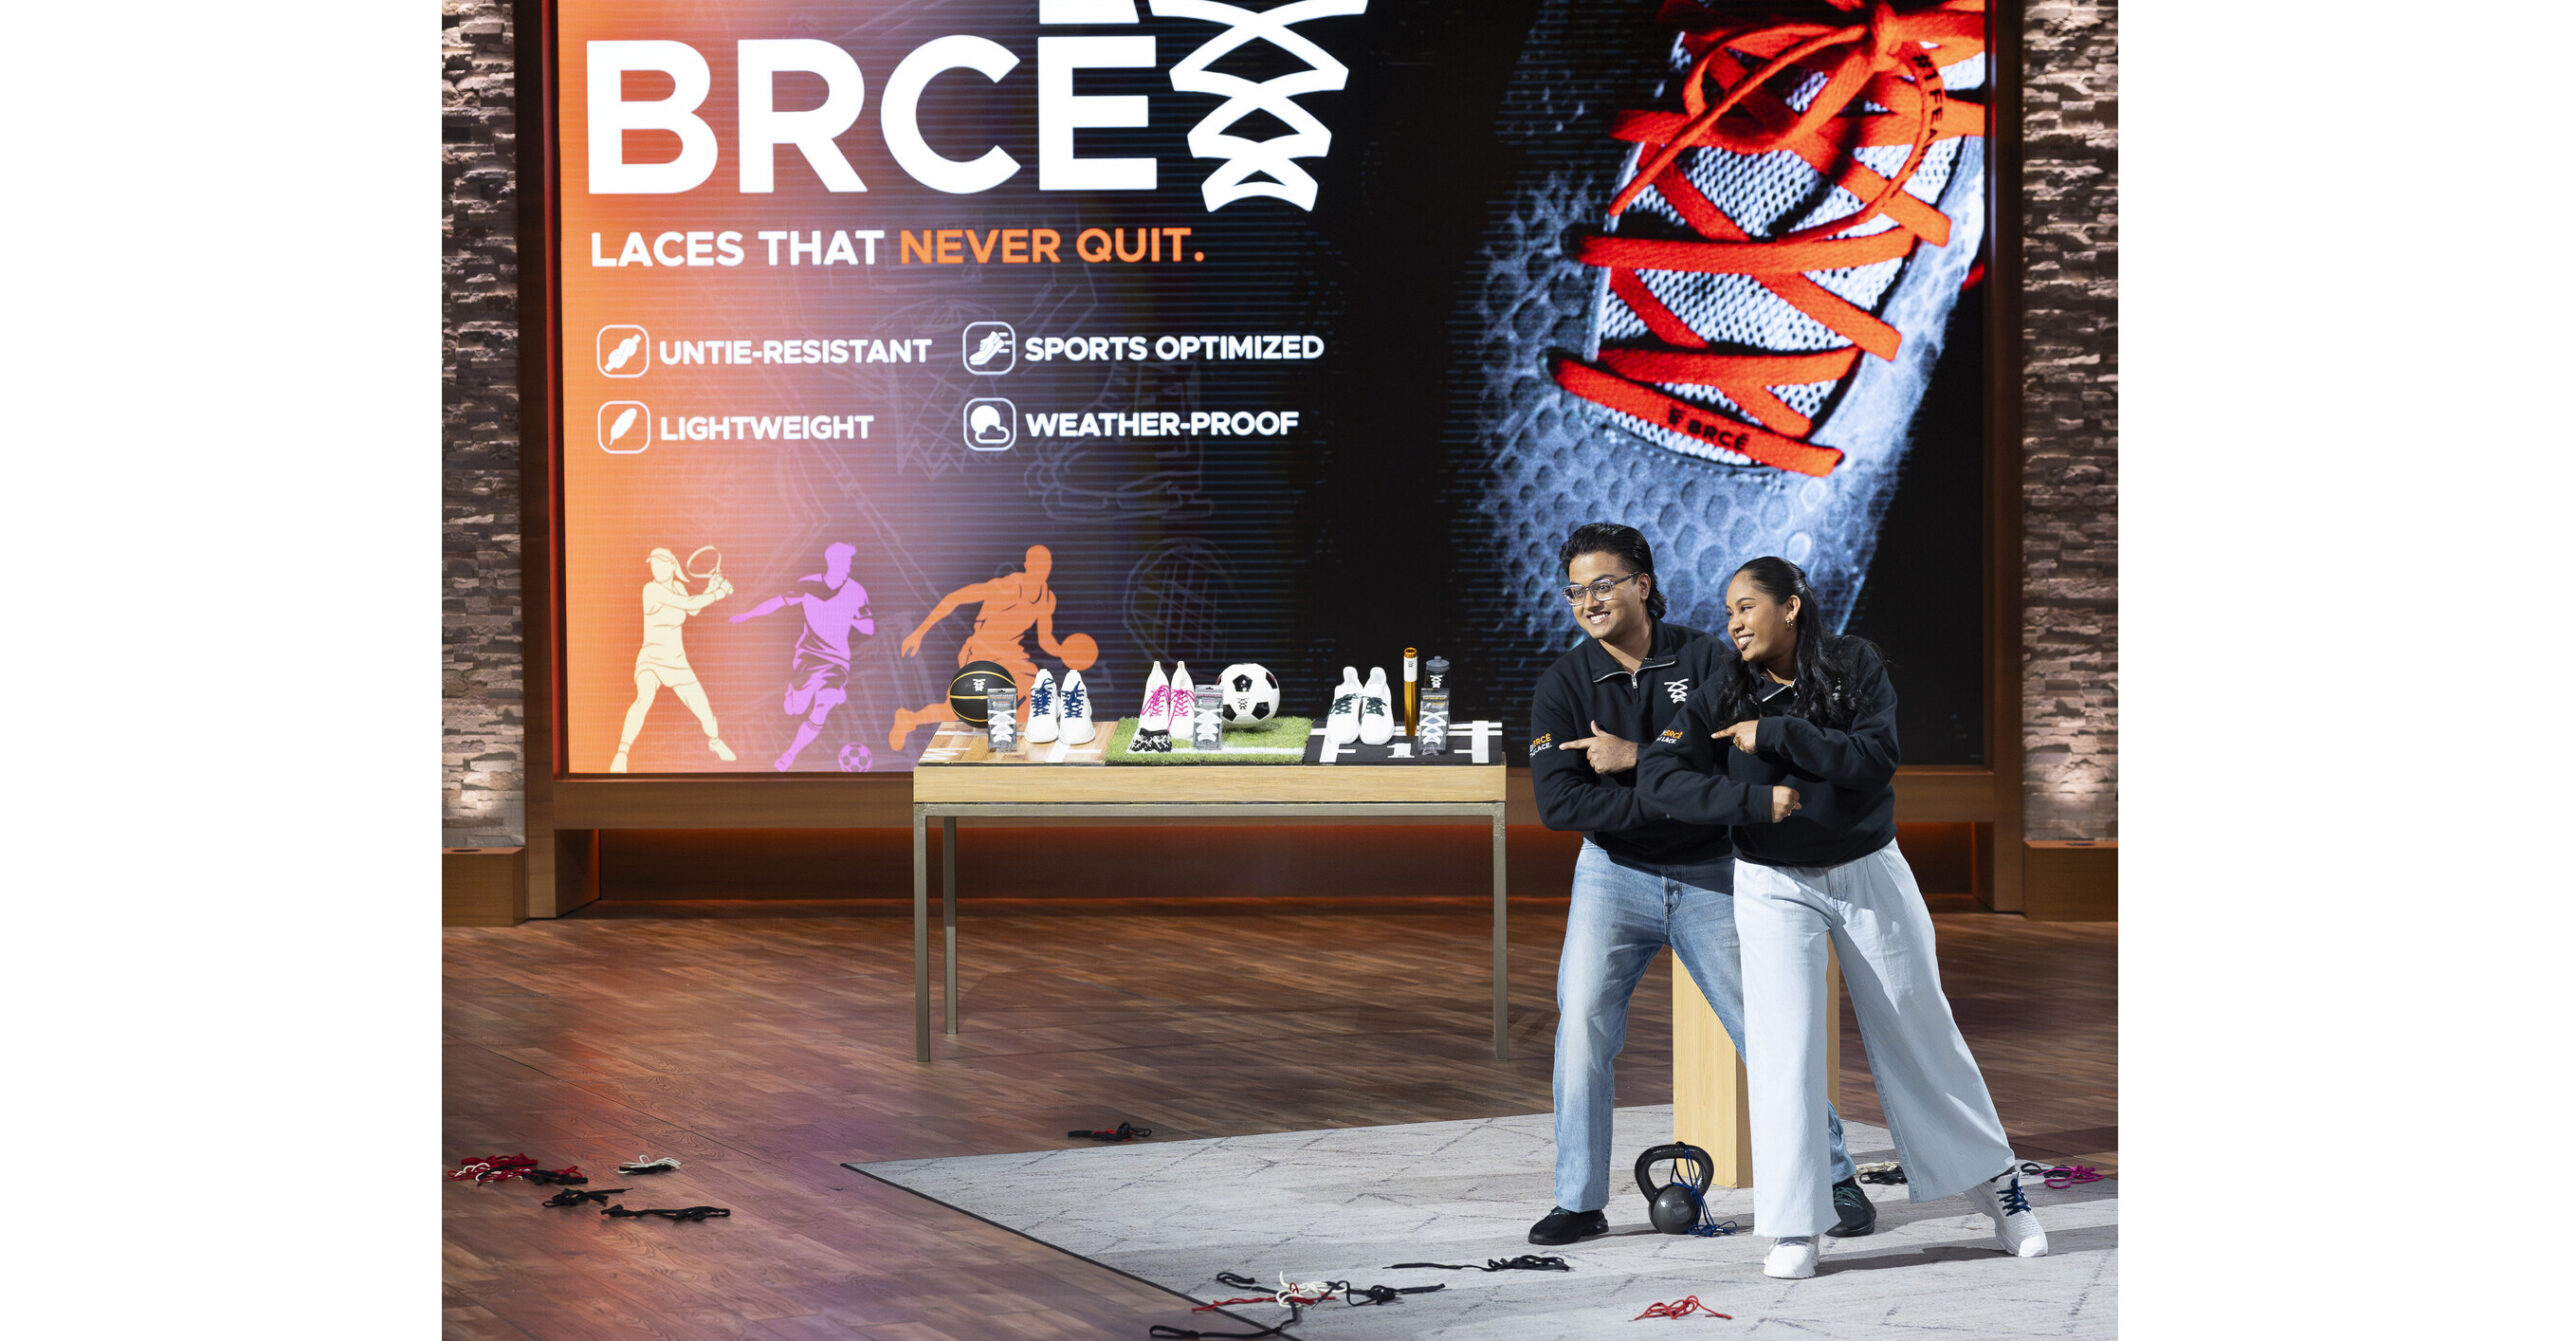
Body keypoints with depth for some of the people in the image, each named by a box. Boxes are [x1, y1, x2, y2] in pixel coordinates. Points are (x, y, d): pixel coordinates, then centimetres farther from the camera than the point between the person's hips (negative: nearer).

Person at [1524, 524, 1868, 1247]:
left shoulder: (1703, 659, -4)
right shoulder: (1564, 684, -3)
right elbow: (1557, 801, -14)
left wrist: (1637, 759, -22)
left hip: (1711, 875, -1)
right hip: (1614, 872, 1)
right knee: (1583, 1023, -11)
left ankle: (1835, 1178, 15)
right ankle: (1580, 1202, -2)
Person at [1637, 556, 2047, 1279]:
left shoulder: (1855, 666, -7)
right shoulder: (1725, 696, -5)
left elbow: (1877, 757, -20)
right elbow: (1655, 778, -14)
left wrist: (1775, 735, -23)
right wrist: (1754, 800, -23)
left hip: (1869, 874, 0)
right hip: (1773, 887, 0)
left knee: (1918, 1031, 7)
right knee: (1784, 1044, -9)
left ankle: (1995, 1180, 22)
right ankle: (1796, 1229, -5)